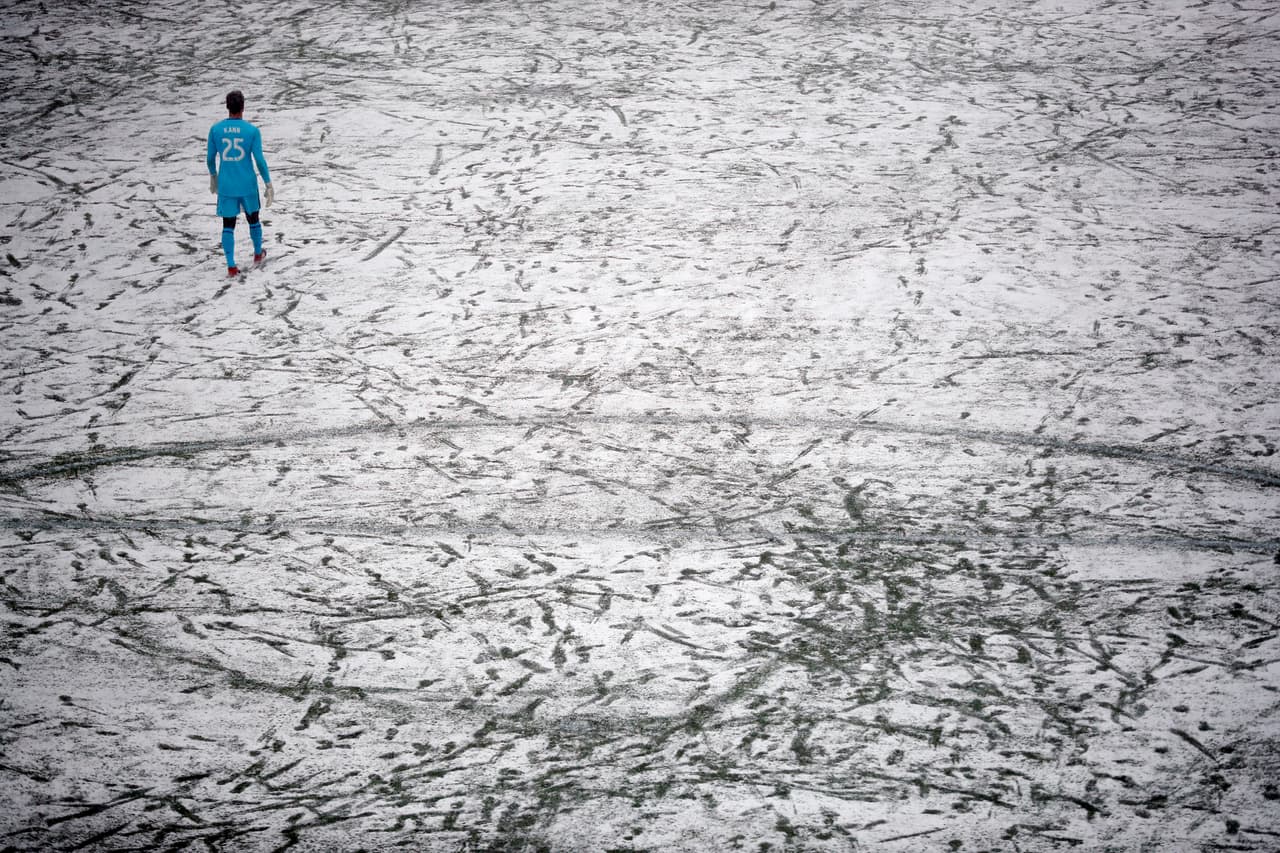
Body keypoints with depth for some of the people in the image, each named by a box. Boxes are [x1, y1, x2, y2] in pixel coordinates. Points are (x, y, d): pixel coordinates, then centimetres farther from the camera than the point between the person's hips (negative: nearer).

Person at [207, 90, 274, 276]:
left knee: (228, 225, 5)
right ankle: (258, 254, 39)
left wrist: (213, 176, 23)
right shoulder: (252, 131, -11)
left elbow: (210, 158, 4)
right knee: (252, 218, 22)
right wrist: (269, 185, -2)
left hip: (226, 186, 1)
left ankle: (231, 266, -1)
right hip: (247, 185, -1)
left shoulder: (215, 130, -5)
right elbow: (259, 160, -10)